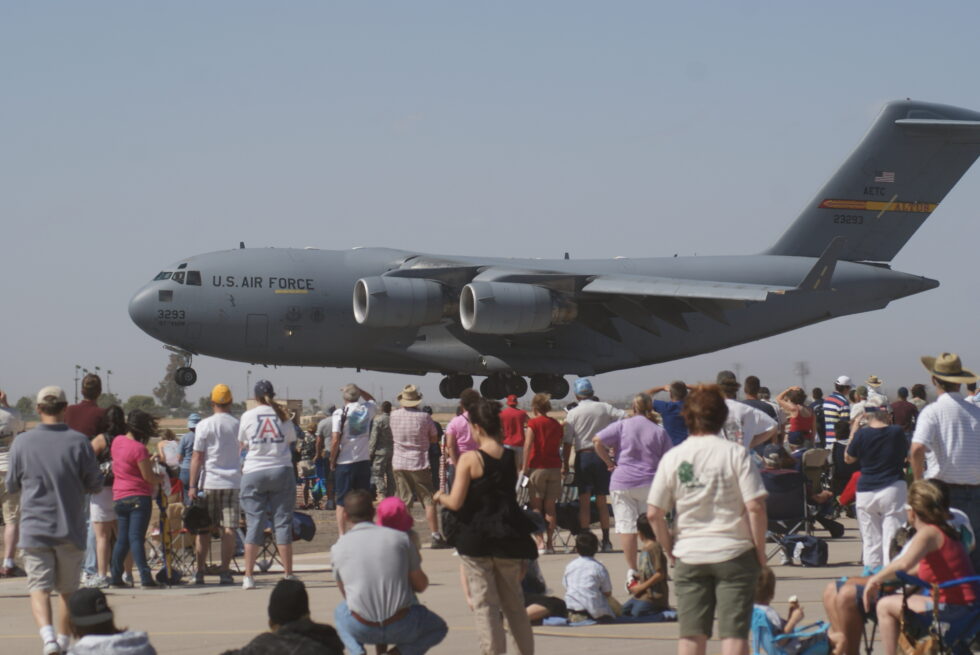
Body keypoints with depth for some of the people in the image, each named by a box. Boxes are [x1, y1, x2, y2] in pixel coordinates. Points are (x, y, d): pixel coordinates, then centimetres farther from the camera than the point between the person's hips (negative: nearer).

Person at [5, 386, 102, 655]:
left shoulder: (22, 443, -4)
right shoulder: (78, 442, -6)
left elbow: (11, 486, 6)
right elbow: (95, 484, -1)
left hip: (35, 529, -1)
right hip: (71, 529, 1)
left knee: (39, 588, -1)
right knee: (68, 590, 14)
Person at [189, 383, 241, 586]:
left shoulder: (204, 425, -3)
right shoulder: (238, 425, 2)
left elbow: (197, 457, -4)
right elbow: (244, 453, 11)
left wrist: (192, 486, -2)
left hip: (209, 483, -1)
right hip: (233, 482, 1)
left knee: (204, 529, 7)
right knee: (228, 529, 0)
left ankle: (199, 572, 7)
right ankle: (225, 572, -4)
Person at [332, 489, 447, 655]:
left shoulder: (338, 548, 1)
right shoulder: (400, 538, -1)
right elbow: (421, 585, 8)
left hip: (361, 630, 2)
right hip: (401, 626, -2)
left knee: (340, 612, 37)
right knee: (438, 628, 29)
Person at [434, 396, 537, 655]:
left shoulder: (470, 458, -12)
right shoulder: (511, 456, 1)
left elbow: (456, 503, -15)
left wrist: (440, 497, 6)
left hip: (477, 539, -4)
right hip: (509, 538, 4)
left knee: (484, 604, 2)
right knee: (514, 603, 16)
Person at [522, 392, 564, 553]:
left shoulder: (533, 423, -4)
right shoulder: (557, 425, 10)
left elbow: (528, 445, -13)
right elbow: (560, 446, 12)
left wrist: (524, 468, -11)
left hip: (537, 467, -4)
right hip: (555, 467, 4)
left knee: (536, 507, -1)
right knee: (550, 507, 7)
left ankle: (539, 542, -10)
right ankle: (550, 543, 6)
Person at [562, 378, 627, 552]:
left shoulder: (573, 414, -1)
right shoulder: (604, 408, 2)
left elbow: (567, 443, -3)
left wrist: (565, 464, 5)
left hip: (583, 457, -2)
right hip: (601, 455, 2)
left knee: (584, 501, 2)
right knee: (601, 501, 8)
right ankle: (606, 541, 7)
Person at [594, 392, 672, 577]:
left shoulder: (623, 425, 0)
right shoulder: (660, 432, 3)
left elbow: (598, 441, -7)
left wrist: (609, 462, 2)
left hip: (622, 483, -1)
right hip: (650, 484, 1)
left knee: (626, 526, 1)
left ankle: (631, 571, 0)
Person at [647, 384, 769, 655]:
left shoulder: (673, 457, 0)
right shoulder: (735, 453, -7)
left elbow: (654, 514, -1)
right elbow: (755, 507, -13)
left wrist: (670, 549, 12)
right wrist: (760, 551, -1)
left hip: (689, 555, 2)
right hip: (734, 552, -2)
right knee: (734, 632, 0)